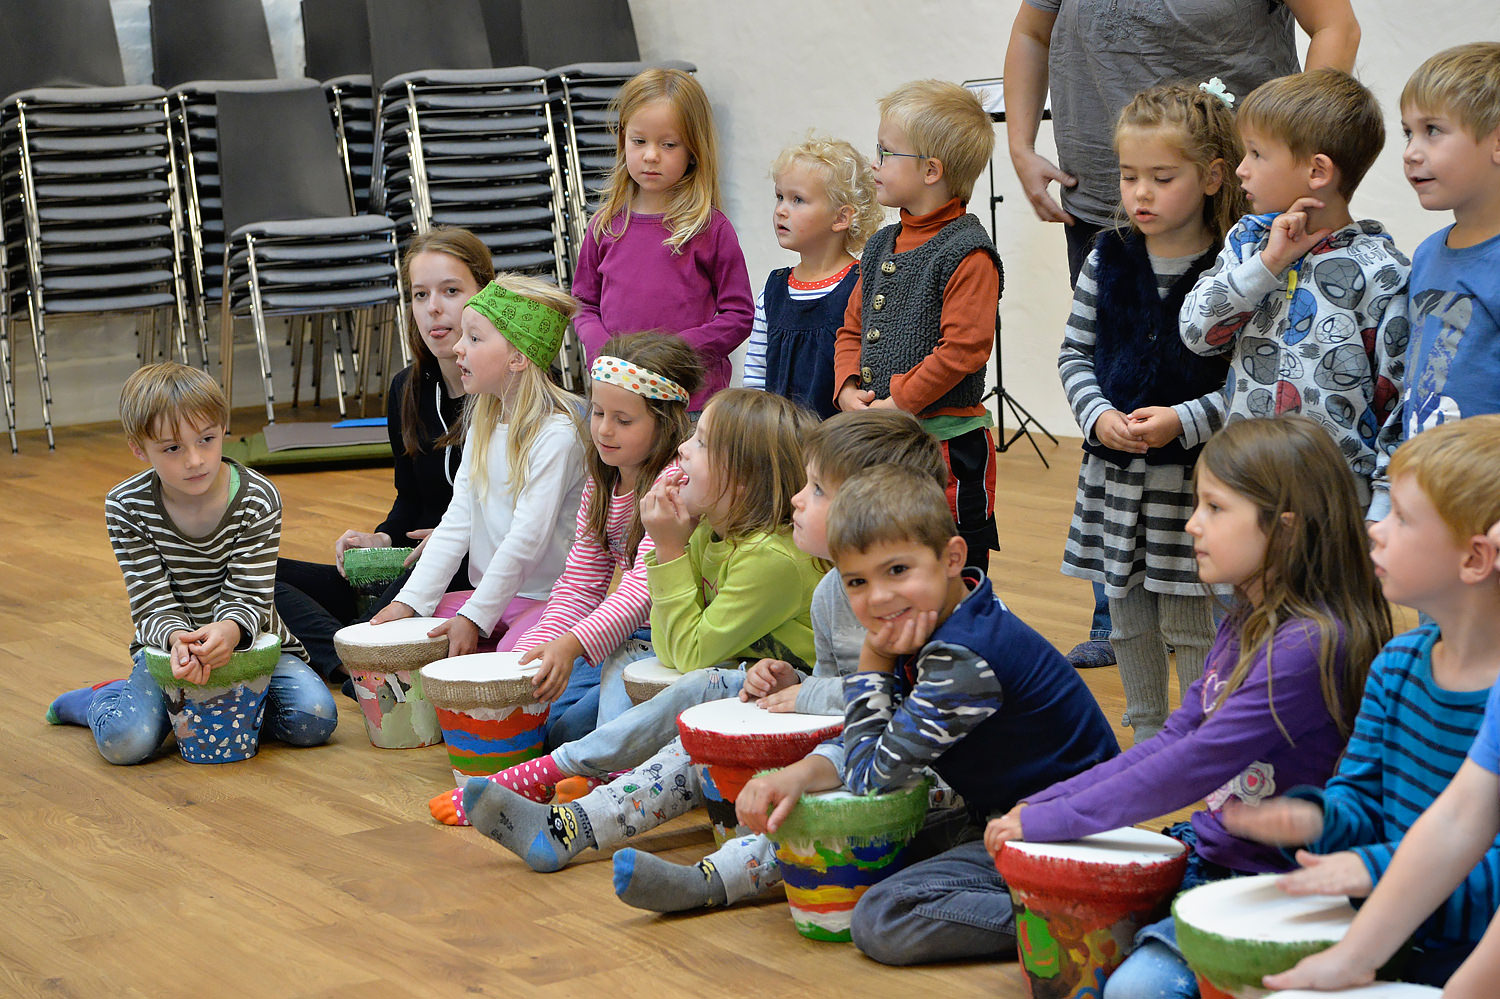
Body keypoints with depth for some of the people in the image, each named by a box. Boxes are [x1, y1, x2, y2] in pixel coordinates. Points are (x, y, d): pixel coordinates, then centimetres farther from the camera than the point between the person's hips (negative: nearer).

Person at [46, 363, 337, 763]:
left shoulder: (258, 499, -15)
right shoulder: (126, 508, -13)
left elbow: (248, 596, -17)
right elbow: (153, 604, -16)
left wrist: (229, 630, -43)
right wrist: (177, 638, -41)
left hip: (247, 638, 1)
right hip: (167, 643, -1)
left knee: (315, 719, -23)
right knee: (124, 743, -26)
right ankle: (100, 698, 12)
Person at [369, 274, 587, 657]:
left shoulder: (555, 434, -16)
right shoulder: (483, 424, 10)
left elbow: (527, 538, -19)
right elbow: (457, 522, 7)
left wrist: (474, 617, -18)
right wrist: (411, 600, -2)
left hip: (551, 596, -8)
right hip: (494, 592, 8)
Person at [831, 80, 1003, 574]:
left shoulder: (968, 253, -13)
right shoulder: (881, 245, 14)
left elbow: (962, 349, -20)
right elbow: (852, 328, 18)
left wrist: (897, 403, -18)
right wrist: (848, 387, 0)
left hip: (946, 444, -8)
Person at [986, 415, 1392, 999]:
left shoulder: (1311, 645, -23)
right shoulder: (1244, 623, 7)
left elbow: (1197, 765, -25)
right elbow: (1174, 739, 10)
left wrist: (1054, 819, -20)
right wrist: (1044, 803, 1)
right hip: (1210, 846, 9)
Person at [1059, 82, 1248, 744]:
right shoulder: (1108, 259, 2)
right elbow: (1075, 352, 8)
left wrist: (1183, 420, -21)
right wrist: (1099, 415, -9)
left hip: (1195, 474, -4)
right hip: (1112, 468, 5)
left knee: (1189, 622, 2)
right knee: (1127, 617, 15)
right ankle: (1147, 740, 31)